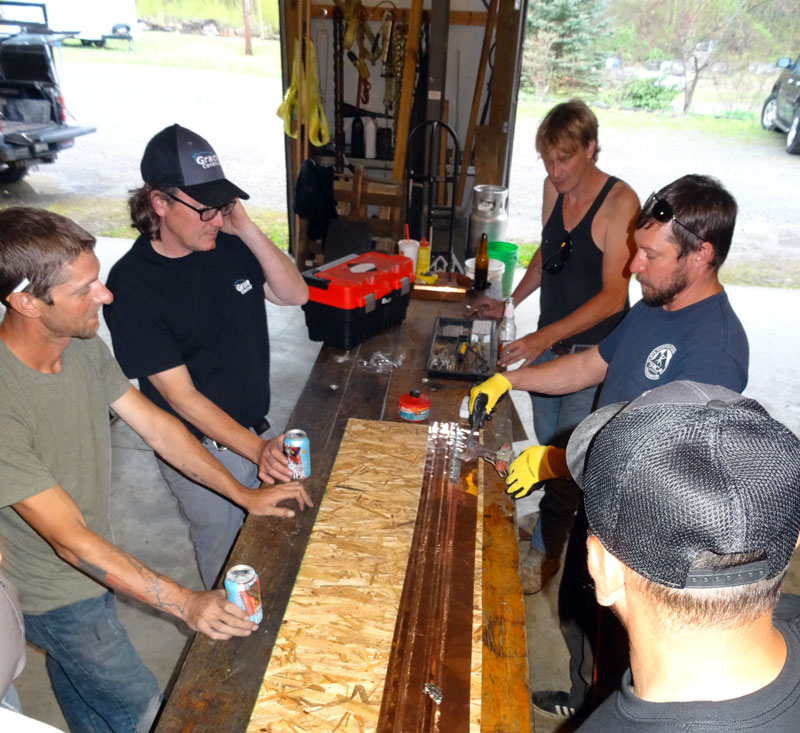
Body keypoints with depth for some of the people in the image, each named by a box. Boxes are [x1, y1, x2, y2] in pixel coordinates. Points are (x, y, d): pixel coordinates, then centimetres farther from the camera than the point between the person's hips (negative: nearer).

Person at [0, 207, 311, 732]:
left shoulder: (83, 346, -13)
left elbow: (156, 424, -5)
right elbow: (70, 538, -32)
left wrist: (247, 495, -5)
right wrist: (185, 604, -33)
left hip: (89, 565, 6)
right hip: (56, 594, -6)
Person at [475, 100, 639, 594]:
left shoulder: (620, 202, -18)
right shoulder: (554, 188, 2)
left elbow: (613, 295, -23)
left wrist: (546, 336, -31)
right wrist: (510, 302, 9)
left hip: (593, 350, -6)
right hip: (548, 341, 6)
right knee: (548, 445, 16)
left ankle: (545, 552, 17)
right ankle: (557, 519, 38)